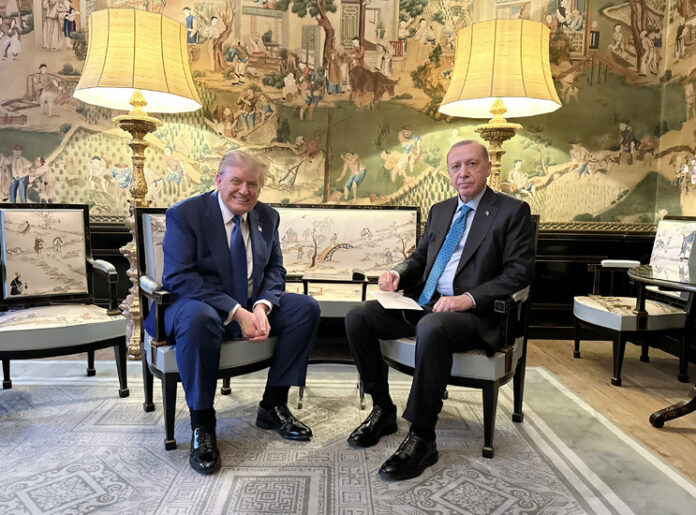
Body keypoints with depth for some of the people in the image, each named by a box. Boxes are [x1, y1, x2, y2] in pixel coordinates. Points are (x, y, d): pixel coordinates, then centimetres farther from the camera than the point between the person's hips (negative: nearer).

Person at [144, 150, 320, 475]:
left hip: (253, 306, 6)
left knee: (306, 308, -11)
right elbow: (178, 278, -19)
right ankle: (201, 425, -19)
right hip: (199, 304, -5)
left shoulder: (267, 217, 6)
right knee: (198, 319, -39)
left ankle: (272, 406, -2)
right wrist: (236, 312, -27)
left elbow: (274, 270, 7)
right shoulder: (184, 214, -11)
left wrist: (262, 307, -17)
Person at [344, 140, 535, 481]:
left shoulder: (512, 212, 1)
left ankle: (422, 439, -22)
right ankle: (383, 410, 3)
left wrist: (468, 298, -20)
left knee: (431, 328, -38)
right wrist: (397, 273, 0)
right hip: (422, 304, 7)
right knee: (358, 316, -11)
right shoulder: (439, 211, 20)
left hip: (473, 313, -6)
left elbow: (519, 273, -8)